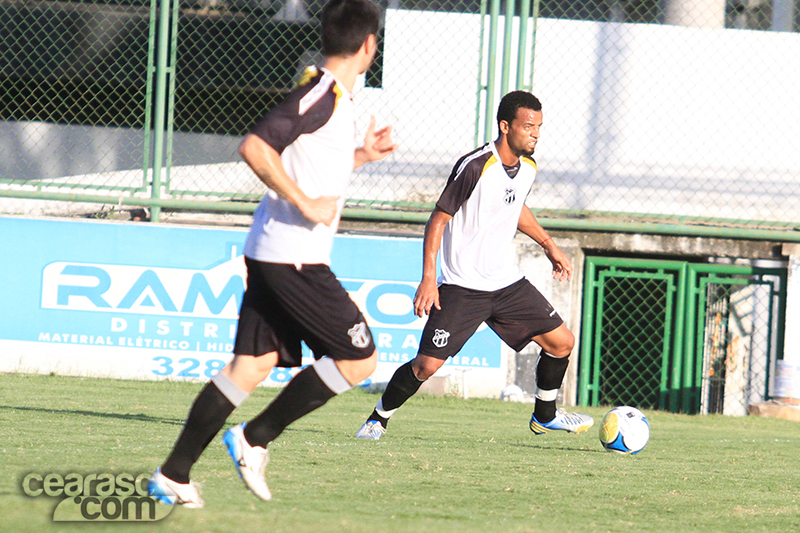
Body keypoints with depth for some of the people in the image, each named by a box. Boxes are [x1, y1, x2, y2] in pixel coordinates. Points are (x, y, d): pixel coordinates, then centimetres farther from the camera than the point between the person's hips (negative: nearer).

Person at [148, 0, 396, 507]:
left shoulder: (334, 96, 17)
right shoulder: (322, 94, -13)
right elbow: (255, 147, -23)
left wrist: (361, 155, 21)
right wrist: (306, 204, -21)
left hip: (271, 254, 10)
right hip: (294, 256, -10)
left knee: (252, 365, 7)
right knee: (359, 358, -3)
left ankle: (174, 474, 4)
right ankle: (255, 438, -2)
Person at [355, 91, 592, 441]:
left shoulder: (528, 167, 4)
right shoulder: (475, 167, -19)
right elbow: (438, 219, -16)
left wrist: (549, 245, 25)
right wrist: (428, 278, -21)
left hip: (507, 282, 7)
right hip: (462, 287, -7)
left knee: (562, 342, 4)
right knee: (427, 364, -14)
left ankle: (544, 416, 27)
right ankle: (378, 420, 9)